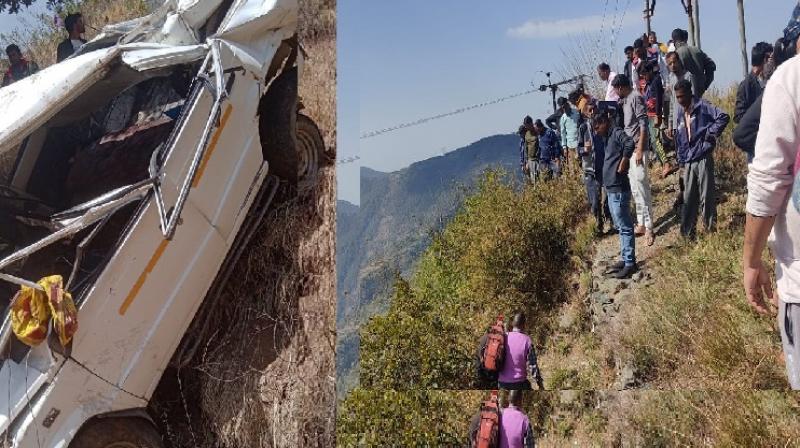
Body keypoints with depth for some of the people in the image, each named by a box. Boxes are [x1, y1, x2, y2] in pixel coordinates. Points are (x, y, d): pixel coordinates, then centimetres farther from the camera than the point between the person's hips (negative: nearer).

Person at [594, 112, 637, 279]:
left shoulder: (617, 133, -11)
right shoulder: (608, 138, 18)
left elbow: (630, 144, -31)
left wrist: (623, 163, -21)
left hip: (618, 189, -10)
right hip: (611, 189, 10)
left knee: (625, 227, -5)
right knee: (620, 226, 16)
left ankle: (630, 263, -1)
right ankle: (625, 258, 25)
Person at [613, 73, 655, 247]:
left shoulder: (636, 97, -9)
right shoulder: (625, 100, 16)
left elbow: (643, 125, -15)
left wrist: (640, 149, -20)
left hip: (637, 149, -9)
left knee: (641, 187, -9)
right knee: (635, 189, 12)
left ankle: (648, 229, -6)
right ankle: (641, 224, 20)